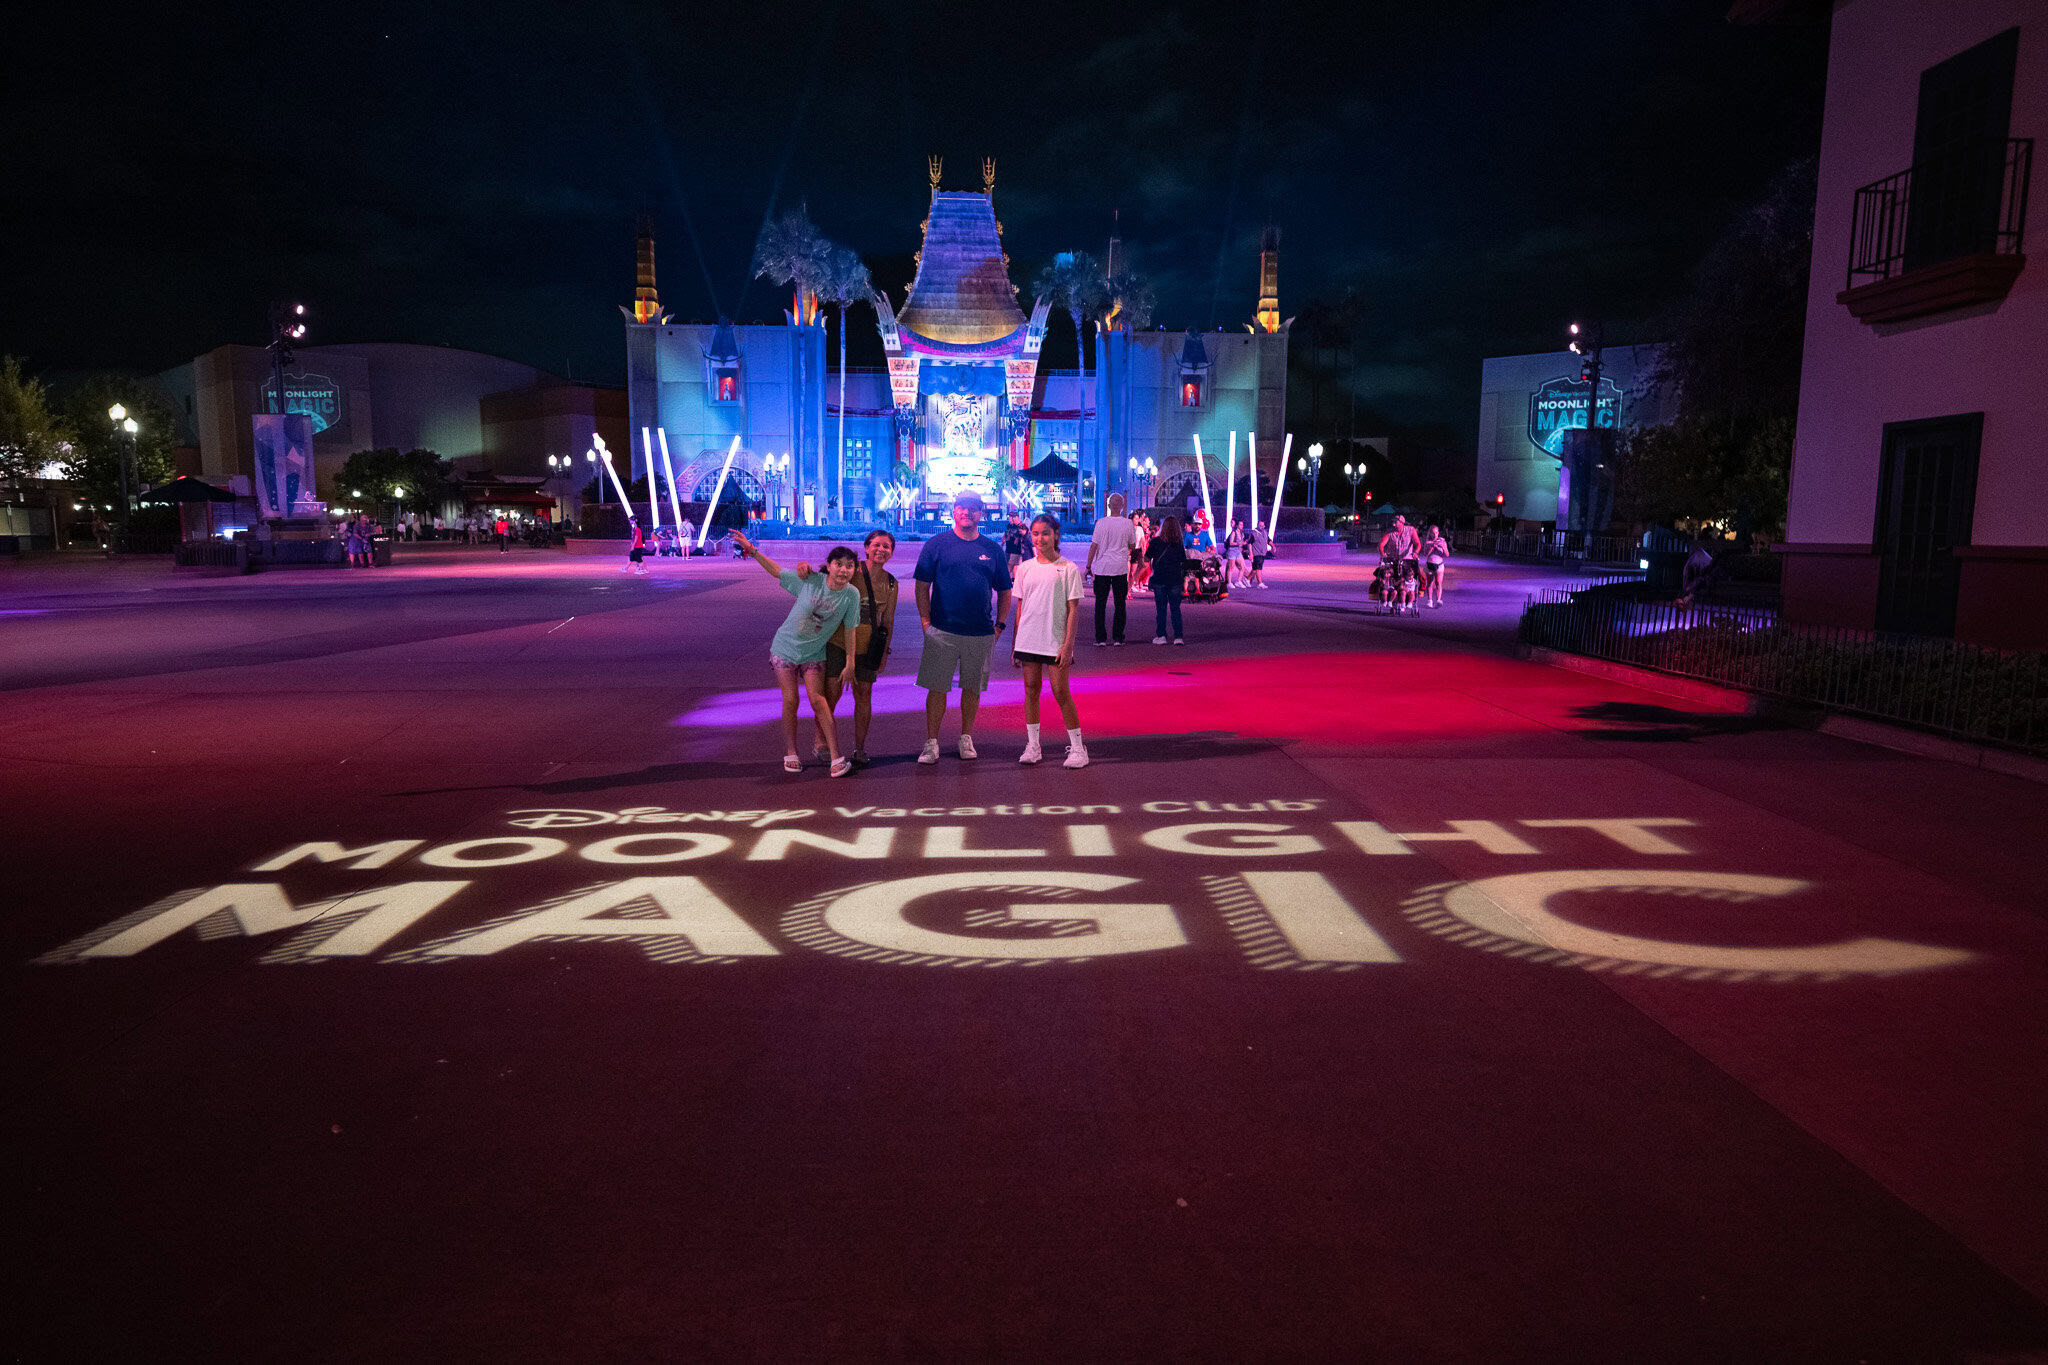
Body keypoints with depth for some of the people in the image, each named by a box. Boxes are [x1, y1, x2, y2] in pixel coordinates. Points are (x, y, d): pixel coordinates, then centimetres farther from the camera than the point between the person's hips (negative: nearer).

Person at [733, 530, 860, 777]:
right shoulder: (810, 580, -15)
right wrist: (753, 551, -12)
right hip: (785, 647, 0)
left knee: (817, 700, -10)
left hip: (813, 654, 0)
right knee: (790, 701, -2)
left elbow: (849, 631, -5)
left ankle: (837, 756, -8)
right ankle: (790, 754, 13)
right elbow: (777, 571, -3)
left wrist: (850, 664, -4)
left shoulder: (851, 595, -12)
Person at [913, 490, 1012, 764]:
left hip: (981, 633, 2)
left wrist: (999, 624, 7)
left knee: (973, 688, 10)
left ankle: (966, 739, 23)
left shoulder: (992, 549, 8)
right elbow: (922, 586, 2)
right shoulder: (936, 544, 1)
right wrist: (926, 622, -5)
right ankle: (931, 742, 9)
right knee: (937, 688, 0)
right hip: (942, 631, -2)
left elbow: (1004, 590, 15)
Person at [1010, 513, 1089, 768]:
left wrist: (1068, 644, -11)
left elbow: (1073, 610, -4)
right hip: (1028, 639, 4)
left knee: (1061, 692, -3)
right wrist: (1014, 645, 10)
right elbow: (1020, 608, 11)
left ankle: (1077, 747, 6)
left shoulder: (1067, 568, -3)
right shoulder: (1025, 568, 8)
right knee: (1031, 689, 7)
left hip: (1056, 640, -4)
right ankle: (1032, 746, 16)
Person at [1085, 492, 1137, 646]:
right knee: (1119, 604, 9)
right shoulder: (1128, 524, -2)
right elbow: (1132, 546, 9)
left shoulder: (1101, 523, -6)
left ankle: (1100, 639, 3)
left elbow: (1094, 545, -4)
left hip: (1102, 568, -1)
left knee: (1100, 603, 5)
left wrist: (1088, 566, 3)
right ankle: (1117, 638, 8)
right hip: (1121, 568, 1)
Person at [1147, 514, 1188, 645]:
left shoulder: (1156, 541, -3)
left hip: (1159, 580, -1)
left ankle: (1161, 636, 4)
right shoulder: (1179, 544, 2)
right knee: (1175, 609, 5)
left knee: (1161, 609, 4)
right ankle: (1178, 637, 2)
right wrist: (1185, 581, 12)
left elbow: (1147, 558, 2)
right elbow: (1184, 564, 5)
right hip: (1175, 580, 1)